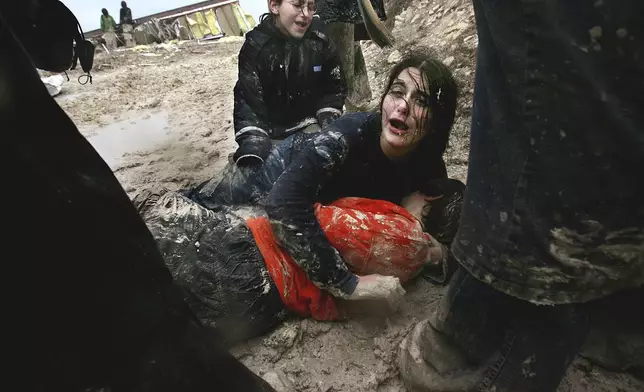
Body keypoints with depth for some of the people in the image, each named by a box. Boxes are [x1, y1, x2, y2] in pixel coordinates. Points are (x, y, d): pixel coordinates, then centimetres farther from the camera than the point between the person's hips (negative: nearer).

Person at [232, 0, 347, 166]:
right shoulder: (255, 46, -12)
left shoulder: (320, 43, -5)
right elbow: (247, 100, -20)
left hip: (310, 123, 2)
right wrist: (252, 146, -35)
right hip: (273, 130, -1)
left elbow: (334, 89, 6)